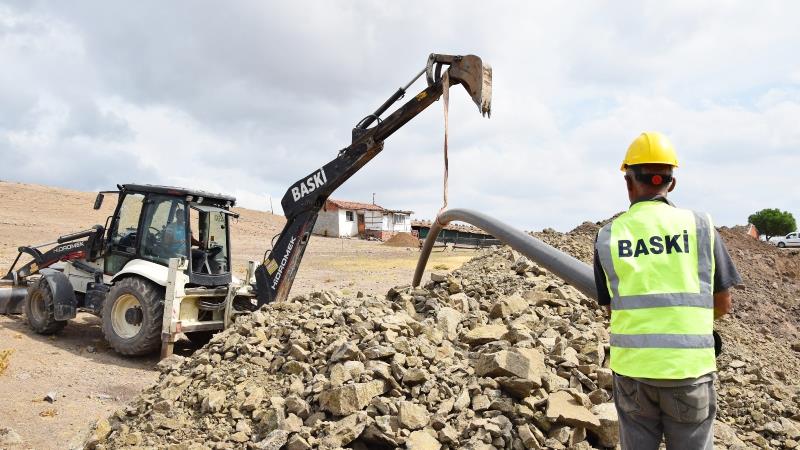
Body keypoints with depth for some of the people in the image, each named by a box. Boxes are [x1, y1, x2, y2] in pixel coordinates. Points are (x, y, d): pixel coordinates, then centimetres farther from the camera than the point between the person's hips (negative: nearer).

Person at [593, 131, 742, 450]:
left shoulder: (607, 236, -1)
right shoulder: (700, 226, -3)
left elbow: (611, 308, 7)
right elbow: (722, 305, 4)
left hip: (631, 368, 1)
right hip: (689, 370, -1)